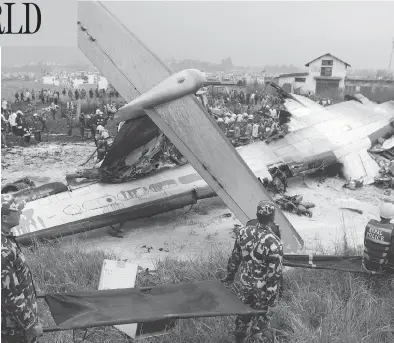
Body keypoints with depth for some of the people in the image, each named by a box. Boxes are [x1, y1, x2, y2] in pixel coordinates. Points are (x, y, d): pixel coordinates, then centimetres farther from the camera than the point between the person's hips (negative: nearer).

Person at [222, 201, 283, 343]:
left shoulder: (244, 232, -15)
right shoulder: (274, 243, -31)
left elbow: (235, 257, -2)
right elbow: (274, 274, -23)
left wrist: (230, 275, 14)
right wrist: (272, 296, -10)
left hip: (245, 282, 5)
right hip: (263, 288, -5)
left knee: (243, 311, 25)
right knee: (261, 315, 21)